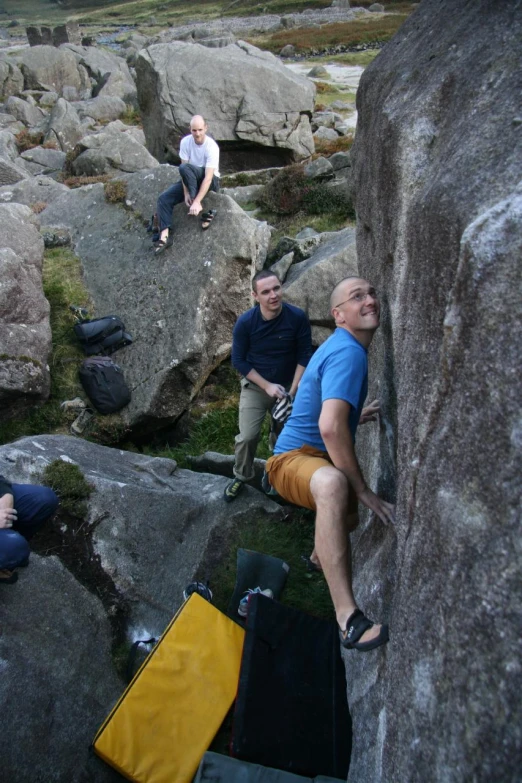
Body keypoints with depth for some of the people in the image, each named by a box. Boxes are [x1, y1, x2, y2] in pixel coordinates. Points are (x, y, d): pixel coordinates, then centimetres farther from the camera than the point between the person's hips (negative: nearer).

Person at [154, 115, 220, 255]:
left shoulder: (211, 147, -25)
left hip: (211, 182, -5)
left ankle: (204, 209, -29)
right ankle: (165, 235, -20)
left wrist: (196, 201, -40)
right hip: (191, 180, 5)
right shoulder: (185, 142, -11)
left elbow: (208, 177, -32)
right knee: (164, 198, -14)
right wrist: (186, 193, -24)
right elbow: (183, 173, -11)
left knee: (185, 168, -34)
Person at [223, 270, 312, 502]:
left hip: (288, 386, 1)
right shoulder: (245, 322, -19)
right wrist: (267, 386, -16)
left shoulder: (298, 317, -18)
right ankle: (241, 476, 17)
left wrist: (292, 391, -15)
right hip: (255, 386, -1)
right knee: (247, 436, -9)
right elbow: (238, 360, -10)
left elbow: (305, 356, -10)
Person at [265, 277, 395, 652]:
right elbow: (330, 427, -34)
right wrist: (363, 490, -28)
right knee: (332, 483, -45)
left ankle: (321, 556, 65)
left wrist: (357, 417, 30)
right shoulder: (348, 353, -21)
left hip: (320, 459, 11)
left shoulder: (341, 347, 10)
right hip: (293, 459, -11)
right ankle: (349, 618, -46)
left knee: (352, 501, 36)